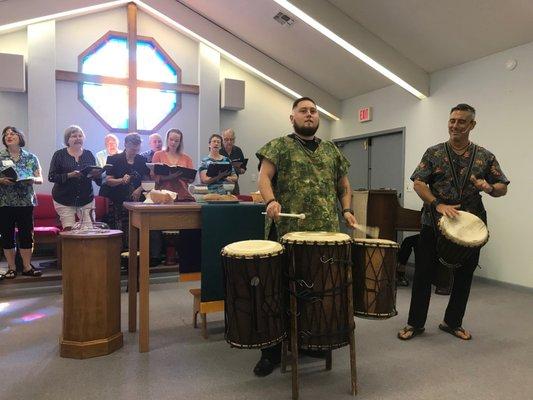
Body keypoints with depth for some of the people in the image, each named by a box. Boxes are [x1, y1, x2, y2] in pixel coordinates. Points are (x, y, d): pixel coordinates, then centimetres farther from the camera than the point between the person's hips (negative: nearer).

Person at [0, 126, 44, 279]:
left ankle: (27, 266, 11)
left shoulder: (31, 157, 6)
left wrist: (32, 179, -14)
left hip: (26, 202, 0)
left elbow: (40, 179, 5)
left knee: (27, 233, 3)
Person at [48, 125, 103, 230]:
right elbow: (51, 177, -4)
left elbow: (96, 175, 13)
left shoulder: (89, 155, 10)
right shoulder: (59, 155, 2)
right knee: (69, 230, -8)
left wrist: (97, 174, -11)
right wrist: (69, 175, -19)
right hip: (64, 200, -2)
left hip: (86, 199, 2)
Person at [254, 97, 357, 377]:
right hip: (287, 230, -4)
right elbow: (264, 176, -7)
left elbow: (343, 185, 21)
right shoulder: (279, 146, 5)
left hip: (327, 231, 4)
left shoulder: (331, 150, 18)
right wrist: (271, 201, -26)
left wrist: (347, 210, 5)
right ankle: (272, 351, 15)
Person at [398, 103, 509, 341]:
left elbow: (503, 188, 7)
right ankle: (415, 323, 17)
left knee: (464, 277, 11)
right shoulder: (434, 153, 2)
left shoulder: (485, 157, 6)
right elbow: (418, 183, -6)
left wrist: (489, 188, -16)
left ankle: (453, 322, 30)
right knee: (423, 274, 3)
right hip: (434, 223, -2)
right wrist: (438, 204, -20)